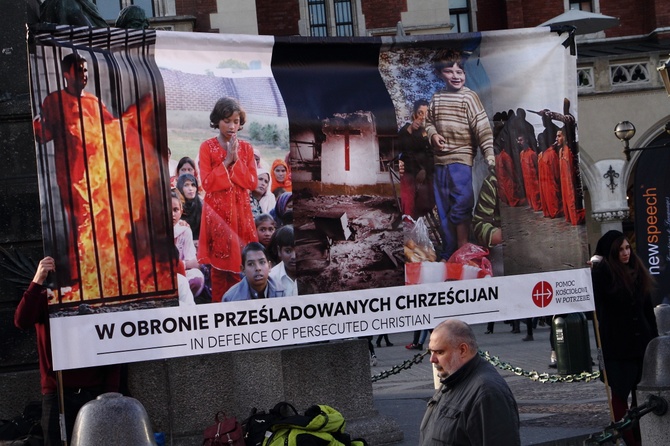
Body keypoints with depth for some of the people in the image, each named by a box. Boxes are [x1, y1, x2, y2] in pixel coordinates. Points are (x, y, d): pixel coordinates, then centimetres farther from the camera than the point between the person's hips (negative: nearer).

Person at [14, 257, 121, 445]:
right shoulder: (44, 299, 4)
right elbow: (21, 321, -17)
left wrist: (111, 394, -5)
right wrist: (38, 280, -23)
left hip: (94, 393, 1)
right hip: (57, 394, 0)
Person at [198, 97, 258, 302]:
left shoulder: (246, 148, 8)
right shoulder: (207, 147, -1)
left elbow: (252, 183, 0)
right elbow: (207, 183, -9)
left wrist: (236, 160, -9)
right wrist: (226, 161, -14)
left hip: (241, 211, 3)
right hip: (217, 211, -3)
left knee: (240, 260, 1)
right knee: (219, 260, -3)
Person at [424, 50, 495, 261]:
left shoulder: (468, 97, -7)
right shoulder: (437, 98, 9)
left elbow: (482, 127, -12)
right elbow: (429, 121, 20)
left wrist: (489, 155, -21)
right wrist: (433, 134, -3)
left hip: (461, 158, -6)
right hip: (440, 160, 6)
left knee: (461, 206, -9)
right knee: (443, 210, 12)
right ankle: (448, 255, 22)